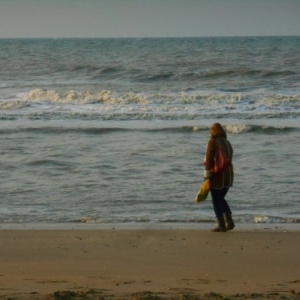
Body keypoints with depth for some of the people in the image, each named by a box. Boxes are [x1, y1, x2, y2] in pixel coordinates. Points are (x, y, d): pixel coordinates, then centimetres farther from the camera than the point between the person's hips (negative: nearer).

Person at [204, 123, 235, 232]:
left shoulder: (213, 142, -8)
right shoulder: (227, 143, 14)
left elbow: (209, 159, -14)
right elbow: (229, 159, 12)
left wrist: (207, 173, -14)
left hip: (217, 175, -7)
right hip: (228, 174, 7)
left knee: (216, 200, 0)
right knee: (221, 199, 19)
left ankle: (221, 225, -3)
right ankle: (229, 221, 6)